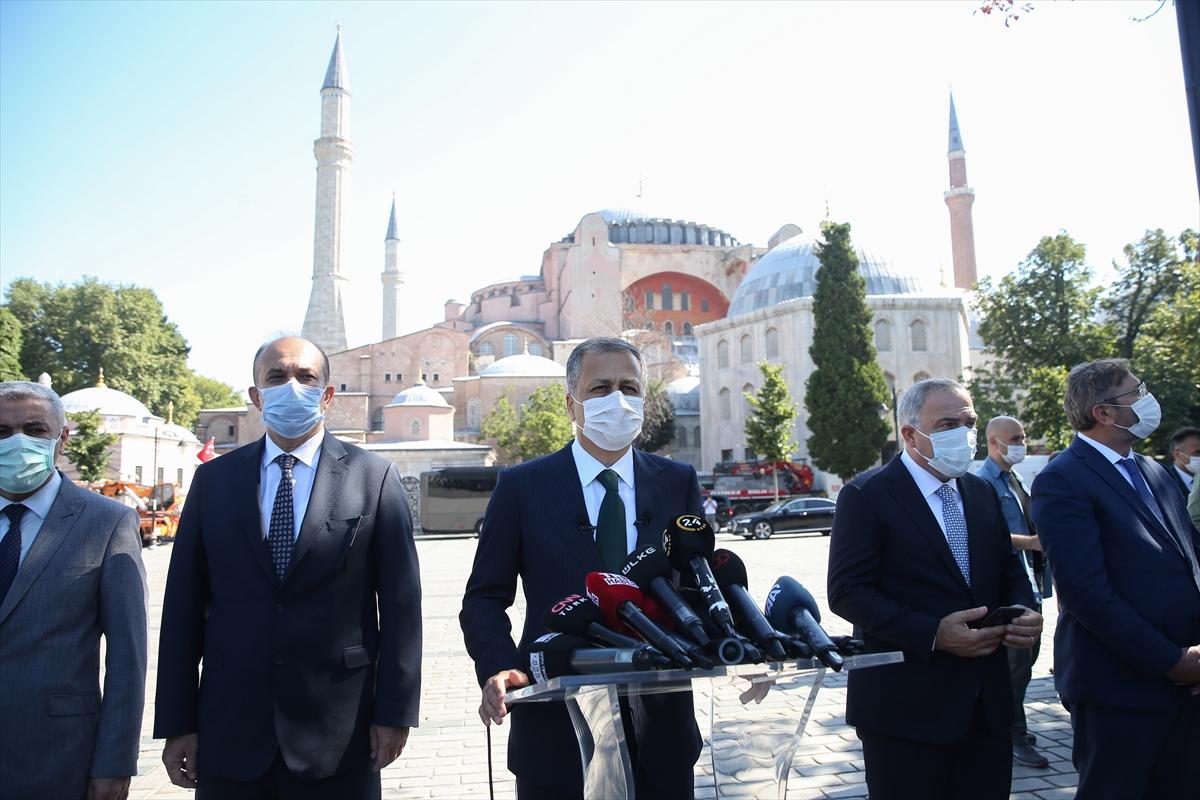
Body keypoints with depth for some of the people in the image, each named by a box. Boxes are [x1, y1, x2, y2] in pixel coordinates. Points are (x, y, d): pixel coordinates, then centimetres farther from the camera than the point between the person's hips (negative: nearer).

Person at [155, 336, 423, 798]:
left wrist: (394, 712, -6)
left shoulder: (374, 478, -5)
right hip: (230, 734, 2)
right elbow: (184, 604, 4)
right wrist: (177, 724, 3)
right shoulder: (214, 480, 4)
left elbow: (400, 604, -5)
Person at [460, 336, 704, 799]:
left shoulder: (678, 482, 3)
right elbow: (484, 599, -1)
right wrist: (498, 668, -17)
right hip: (556, 727, -2)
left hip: (660, 726, 2)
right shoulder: (523, 486, -3)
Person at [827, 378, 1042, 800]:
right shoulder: (866, 496, -11)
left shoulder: (982, 493, 11)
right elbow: (847, 592, -15)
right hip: (904, 707, -6)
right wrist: (932, 633, -24)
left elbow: (1010, 573, 17)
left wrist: (1024, 611, -5)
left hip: (986, 700, 6)